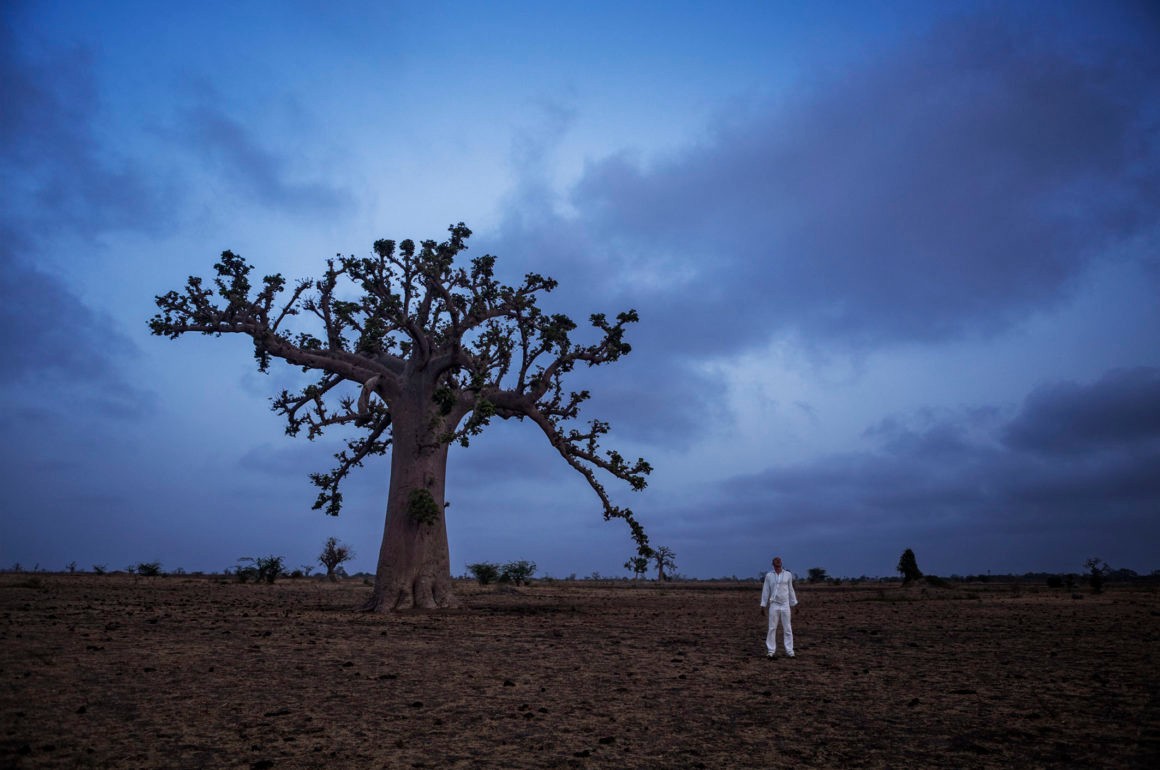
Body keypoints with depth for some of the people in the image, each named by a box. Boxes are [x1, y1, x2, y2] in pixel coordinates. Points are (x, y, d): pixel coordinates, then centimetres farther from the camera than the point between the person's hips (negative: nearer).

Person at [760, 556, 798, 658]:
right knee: (772, 628, -1)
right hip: (773, 605, 0)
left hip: (785, 605, 0)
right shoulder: (769, 575, 0)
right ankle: (771, 651, 4)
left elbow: (791, 590, 8)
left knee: (787, 628, 0)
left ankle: (789, 651, 5)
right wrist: (763, 605, 0)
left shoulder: (788, 574, 1)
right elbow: (765, 591, 2)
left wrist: (795, 604, 6)